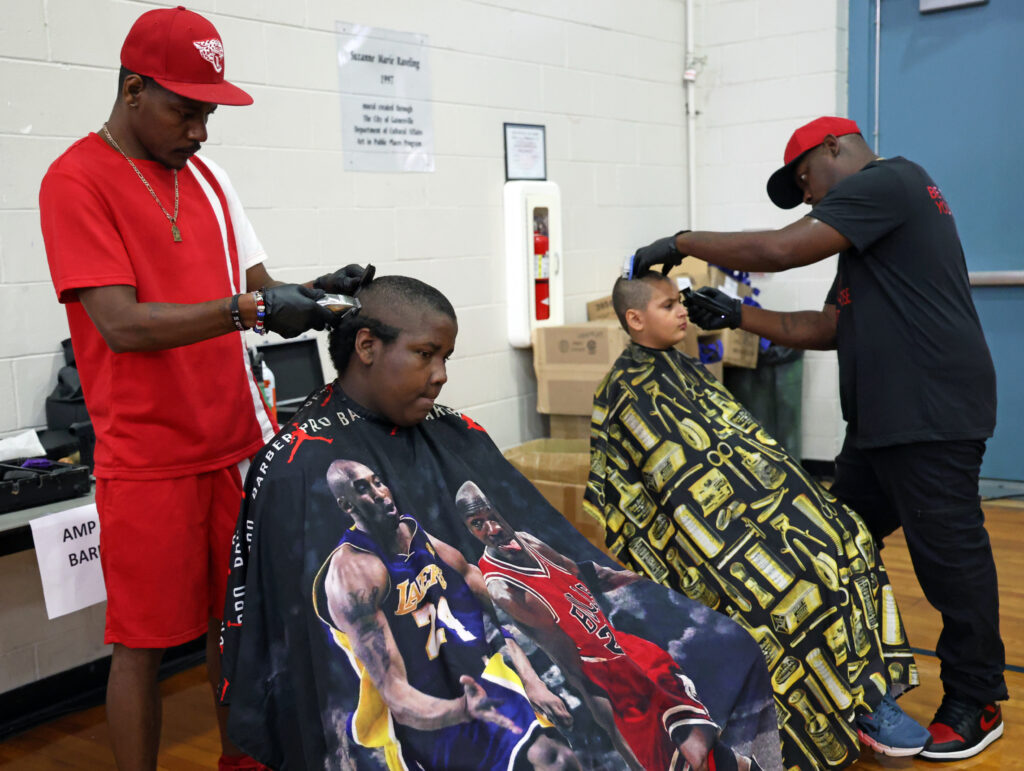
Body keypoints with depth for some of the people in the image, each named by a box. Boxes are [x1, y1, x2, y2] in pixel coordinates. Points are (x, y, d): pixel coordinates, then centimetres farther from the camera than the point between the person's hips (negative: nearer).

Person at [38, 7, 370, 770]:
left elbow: (257, 290, 12)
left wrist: (310, 295, -9)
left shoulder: (205, 176, 11)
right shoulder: (76, 181, -8)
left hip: (238, 441, 6)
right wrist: (246, 308, -25)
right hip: (149, 458, -5)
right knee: (144, 643, 4)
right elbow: (122, 324, -17)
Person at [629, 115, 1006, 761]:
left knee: (948, 553, -2)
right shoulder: (866, 225, 23)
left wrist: (683, 242, -6)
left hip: (933, 414, -10)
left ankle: (976, 703, 13)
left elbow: (778, 251, -16)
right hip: (883, 418, 10)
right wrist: (738, 316, 14)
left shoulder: (887, 180, -8)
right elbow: (830, 328, 20)